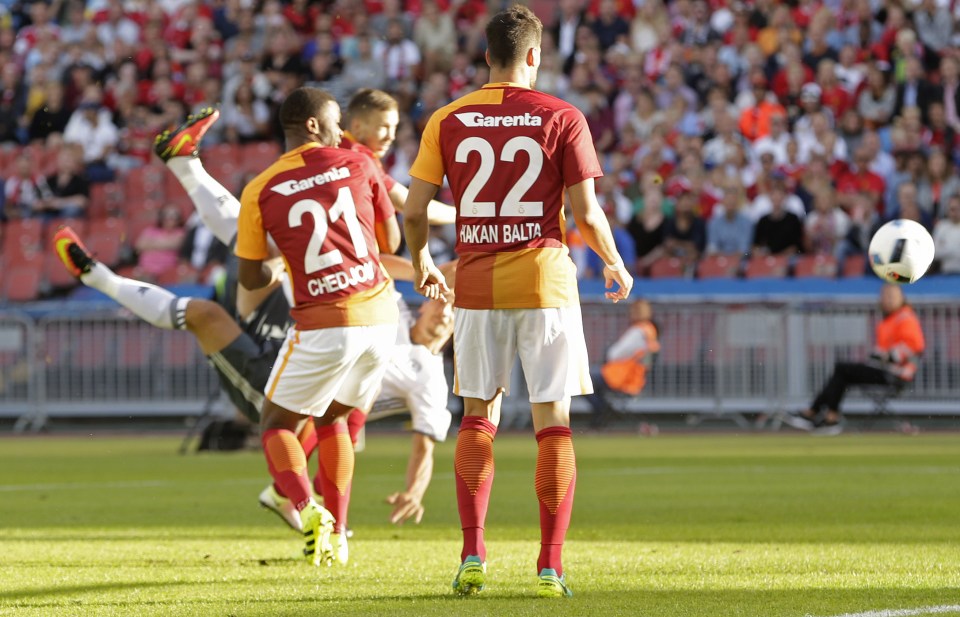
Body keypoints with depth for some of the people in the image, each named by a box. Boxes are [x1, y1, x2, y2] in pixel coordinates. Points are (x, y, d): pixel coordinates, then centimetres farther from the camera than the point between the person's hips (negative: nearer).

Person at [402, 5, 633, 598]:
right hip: (546, 279, -2)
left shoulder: (448, 120, 3)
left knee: (479, 416, 14)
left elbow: (414, 211, 3)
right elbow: (587, 214, -5)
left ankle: (473, 554, 5)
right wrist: (615, 263, 13)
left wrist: (422, 263, 22)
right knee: (553, 422, 3)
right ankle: (551, 565, -1)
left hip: (476, 282, 2)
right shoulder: (562, 118, -3)